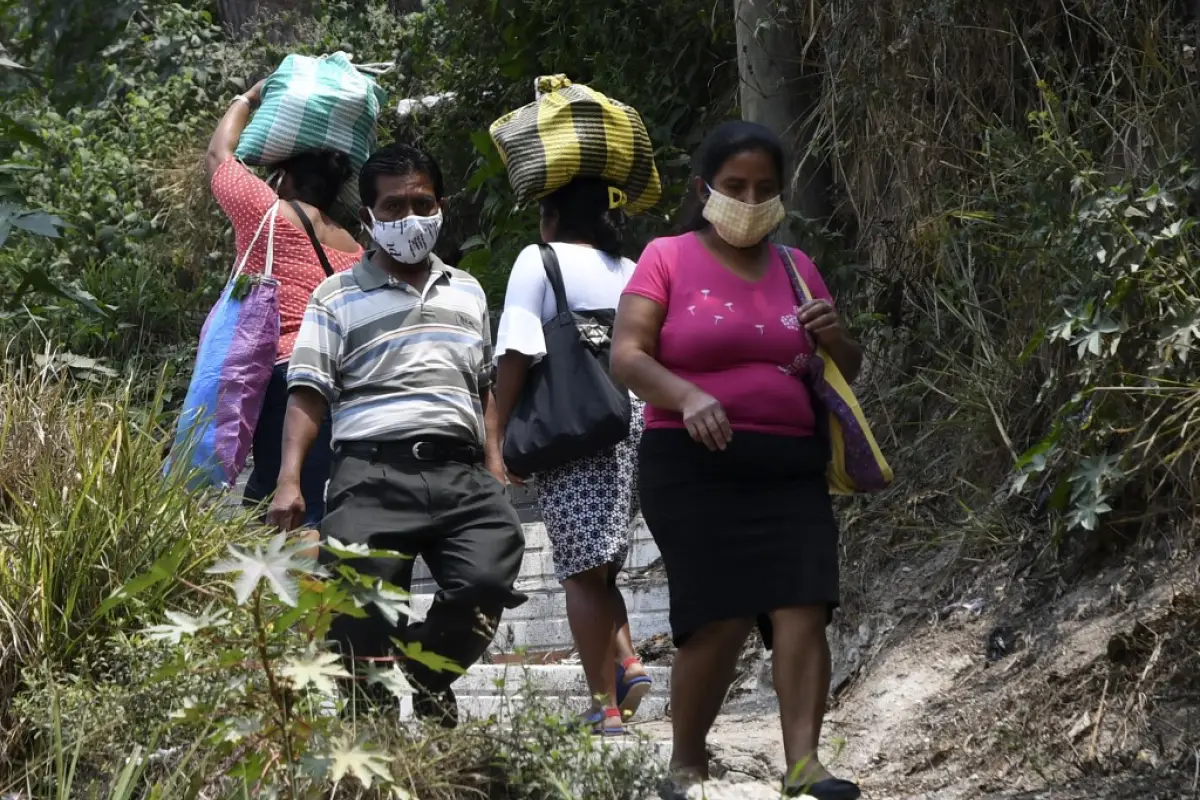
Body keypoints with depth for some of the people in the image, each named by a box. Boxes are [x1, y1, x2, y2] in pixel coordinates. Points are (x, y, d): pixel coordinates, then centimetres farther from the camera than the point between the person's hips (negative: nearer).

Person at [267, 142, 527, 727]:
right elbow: (308, 395, 2)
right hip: (374, 471, -3)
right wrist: (290, 478, -10)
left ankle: (426, 680, 8)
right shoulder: (338, 298, 10)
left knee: (488, 580, -19)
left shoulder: (467, 293, 24)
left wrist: (493, 463, 15)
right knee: (360, 613, -11)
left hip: (460, 470, 3)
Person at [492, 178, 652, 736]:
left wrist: (505, 436, -4)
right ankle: (626, 663, -3)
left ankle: (605, 706, -6)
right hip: (635, 425, 5)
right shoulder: (633, 273, 16)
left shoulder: (540, 261, 1)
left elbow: (516, 354, -8)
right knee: (601, 568, 17)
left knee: (582, 572, -3)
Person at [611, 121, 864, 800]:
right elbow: (626, 356, -6)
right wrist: (686, 396, -24)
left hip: (791, 467, 4)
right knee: (721, 619, -9)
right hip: (698, 466, -4)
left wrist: (834, 338, -2)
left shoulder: (795, 268, 17)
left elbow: (849, 372, 22)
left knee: (803, 608, -13)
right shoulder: (668, 259, 4)